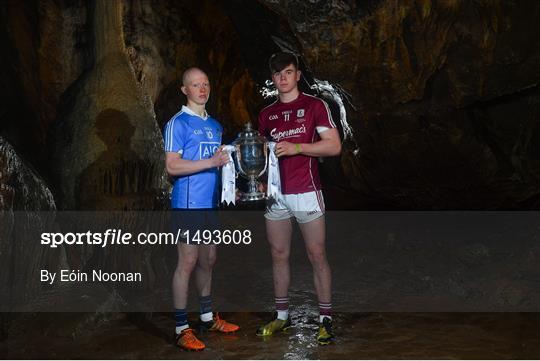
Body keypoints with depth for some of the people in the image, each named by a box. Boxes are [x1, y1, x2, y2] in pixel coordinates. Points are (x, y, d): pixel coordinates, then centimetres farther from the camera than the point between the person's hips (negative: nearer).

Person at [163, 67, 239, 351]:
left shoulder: (215, 125, 17)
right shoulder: (178, 123, -6)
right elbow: (172, 166, -15)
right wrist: (210, 162, -20)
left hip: (211, 202, 7)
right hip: (189, 203, -7)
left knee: (208, 260, 14)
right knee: (188, 262, -5)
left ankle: (208, 317, 27)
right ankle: (181, 329, 3)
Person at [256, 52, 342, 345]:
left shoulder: (314, 106, 0)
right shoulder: (266, 114, 14)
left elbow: (334, 146, -7)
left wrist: (297, 147, -16)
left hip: (306, 192, -4)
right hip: (275, 195, 5)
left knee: (317, 256, -1)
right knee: (278, 256, 9)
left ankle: (325, 319, 8)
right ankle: (281, 316, 21)